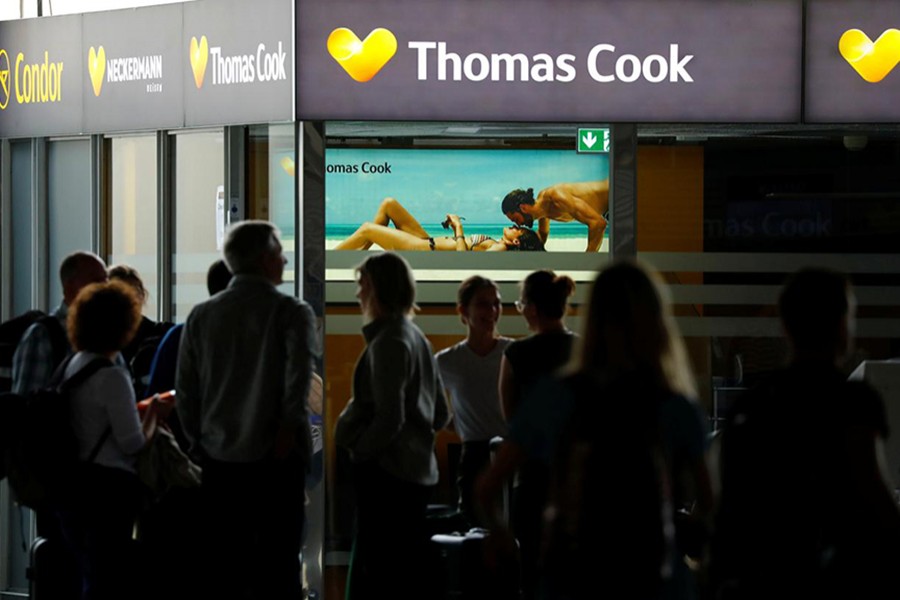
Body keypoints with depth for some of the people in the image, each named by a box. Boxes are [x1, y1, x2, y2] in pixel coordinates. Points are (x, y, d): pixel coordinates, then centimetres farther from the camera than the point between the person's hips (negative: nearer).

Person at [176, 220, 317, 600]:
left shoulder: (201, 316, 6)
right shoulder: (290, 312, -5)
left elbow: (185, 388, 7)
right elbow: (299, 379, -18)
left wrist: (198, 441, 14)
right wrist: (288, 431, -10)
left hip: (219, 458, 4)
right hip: (275, 456, -4)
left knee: (224, 565, 9)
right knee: (277, 566, 0)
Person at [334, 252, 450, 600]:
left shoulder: (388, 342, -14)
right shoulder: (417, 338, 14)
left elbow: (389, 417, -20)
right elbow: (440, 414, 19)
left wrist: (357, 451, -8)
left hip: (385, 471, -9)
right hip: (417, 469, 10)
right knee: (409, 571, 12)